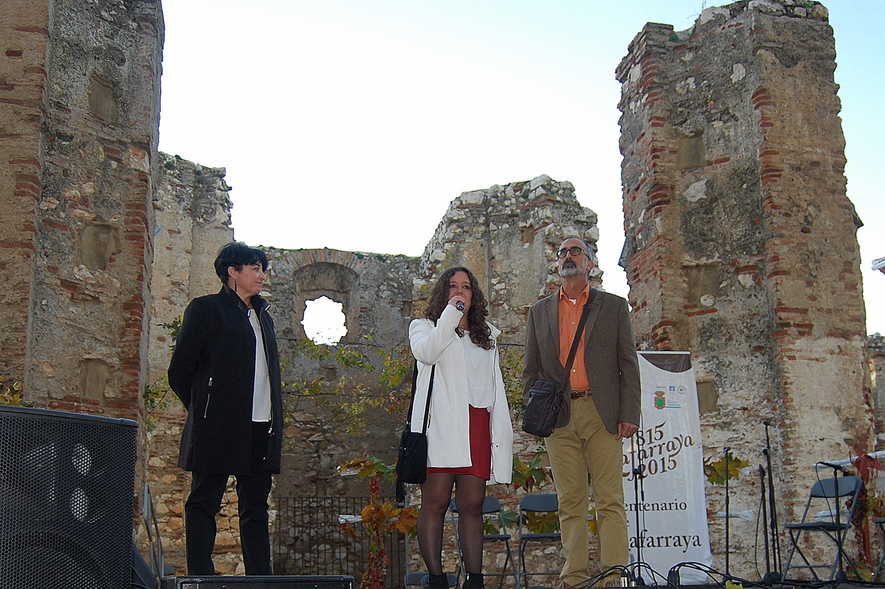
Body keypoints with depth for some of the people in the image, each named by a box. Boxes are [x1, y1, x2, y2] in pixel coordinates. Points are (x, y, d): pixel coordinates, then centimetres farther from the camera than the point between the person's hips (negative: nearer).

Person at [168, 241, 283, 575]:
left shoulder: (263, 316, 20)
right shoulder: (206, 309, -1)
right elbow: (179, 372, -3)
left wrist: (274, 420, 14)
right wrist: (203, 411, 3)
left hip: (261, 428, 7)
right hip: (218, 428, -7)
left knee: (256, 506, 9)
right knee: (204, 503, -1)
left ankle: (261, 577, 13)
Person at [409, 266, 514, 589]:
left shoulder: (486, 336, 27)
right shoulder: (424, 326, 16)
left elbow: (496, 384, 23)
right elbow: (426, 352, -9)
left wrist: (502, 430, 13)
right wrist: (450, 313, -4)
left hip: (477, 425, 4)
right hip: (441, 425, -3)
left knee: (472, 505, 0)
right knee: (435, 501, -7)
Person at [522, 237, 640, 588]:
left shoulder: (613, 306, 11)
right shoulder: (540, 312, 17)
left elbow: (628, 364, 6)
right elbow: (531, 370, 17)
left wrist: (629, 415, -4)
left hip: (602, 414, -2)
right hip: (558, 417, 2)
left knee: (610, 501, -6)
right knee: (570, 503, 3)